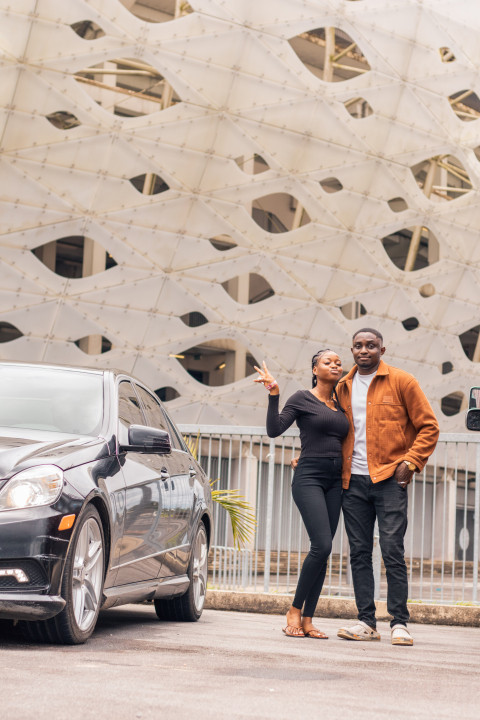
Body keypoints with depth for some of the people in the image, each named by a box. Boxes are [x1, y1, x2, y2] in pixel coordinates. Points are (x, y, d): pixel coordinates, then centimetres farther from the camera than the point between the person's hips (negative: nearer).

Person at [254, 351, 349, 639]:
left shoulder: (341, 405, 18)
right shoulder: (302, 399, 2)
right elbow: (274, 429, -7)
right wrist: (274, 394, -14)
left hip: (335, 482, 6)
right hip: (309, 478, -6)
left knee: (323, 551, 1)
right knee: (322, 545, -18)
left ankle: (307, 620, 4)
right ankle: (294, 610, -3)